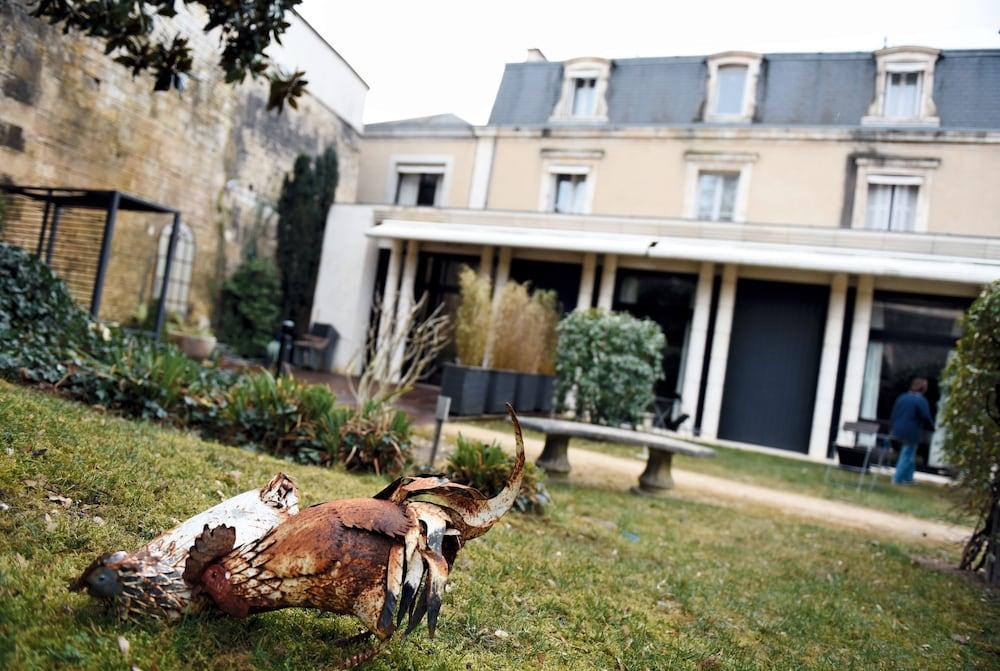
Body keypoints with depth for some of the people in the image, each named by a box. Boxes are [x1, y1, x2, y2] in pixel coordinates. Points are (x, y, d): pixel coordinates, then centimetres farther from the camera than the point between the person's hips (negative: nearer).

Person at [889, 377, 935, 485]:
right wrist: (931, 427, 4)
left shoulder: (902, 397, 7)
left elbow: (894, 414, 11)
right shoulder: (921, 400, -13)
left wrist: (893, 427, 18)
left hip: (899, 430, 7)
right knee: (908, 455, 4)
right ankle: (898, 478, 5)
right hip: (911, 432, -7)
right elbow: (926, 418, -14)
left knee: (907, 453, 19)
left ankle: (908, 478, 23)